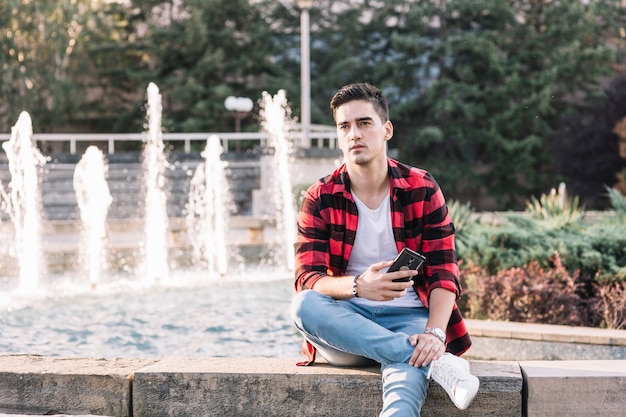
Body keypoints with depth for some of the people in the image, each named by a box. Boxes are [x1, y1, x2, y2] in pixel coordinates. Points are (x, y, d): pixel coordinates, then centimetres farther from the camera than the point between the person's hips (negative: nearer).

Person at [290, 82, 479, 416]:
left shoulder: (422, 189, 2)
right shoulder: (320, 199, 2)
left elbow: (443, 273, -3)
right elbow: (308, 280, -8)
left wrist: (435, 333, -23)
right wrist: (358, 286, -31)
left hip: (408, 317, -2)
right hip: (346, 324, 2)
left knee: (406, 376, -37)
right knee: (304, 305, -34)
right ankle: (437, 363, -35)